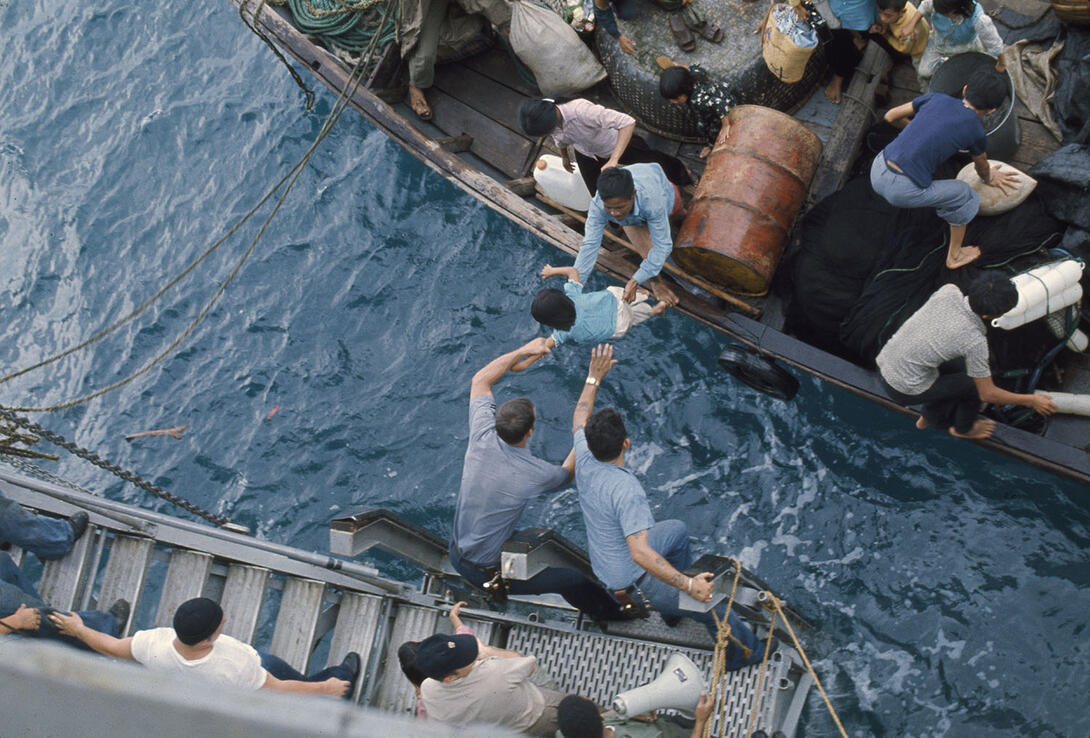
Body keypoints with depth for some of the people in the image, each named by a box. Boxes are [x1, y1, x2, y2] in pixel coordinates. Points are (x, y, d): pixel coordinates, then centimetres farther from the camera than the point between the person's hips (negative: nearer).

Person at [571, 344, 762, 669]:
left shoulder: (584, 461, -12)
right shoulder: (626, 490, -36)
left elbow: (580, 418, 10)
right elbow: (640, 553, -43)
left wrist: (594, 377, 15)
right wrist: (688, 585, -44)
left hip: (605, 563, 9)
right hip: (633, 583, -9)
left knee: (677, 530, 30)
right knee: (714, 607, -2)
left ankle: (673, 606, 45)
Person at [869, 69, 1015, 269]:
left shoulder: (936, 98, 8)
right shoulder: (975, 132, 1)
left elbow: (891, 116, 17)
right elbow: (982, 168, 22)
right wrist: (990, 178, 46)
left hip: (877, 172, 5)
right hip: (903, 191, -5)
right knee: (965, 196, 19)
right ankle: (954, 256, 36)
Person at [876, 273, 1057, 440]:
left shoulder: (949, 291, -11)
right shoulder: (975, 341, -25)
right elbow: (988, 394, -12)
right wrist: (1031, 401, 0)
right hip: (905, 390, -6)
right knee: (977, 382, 8)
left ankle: (931, 418, 44)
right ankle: (963, 428, 35)